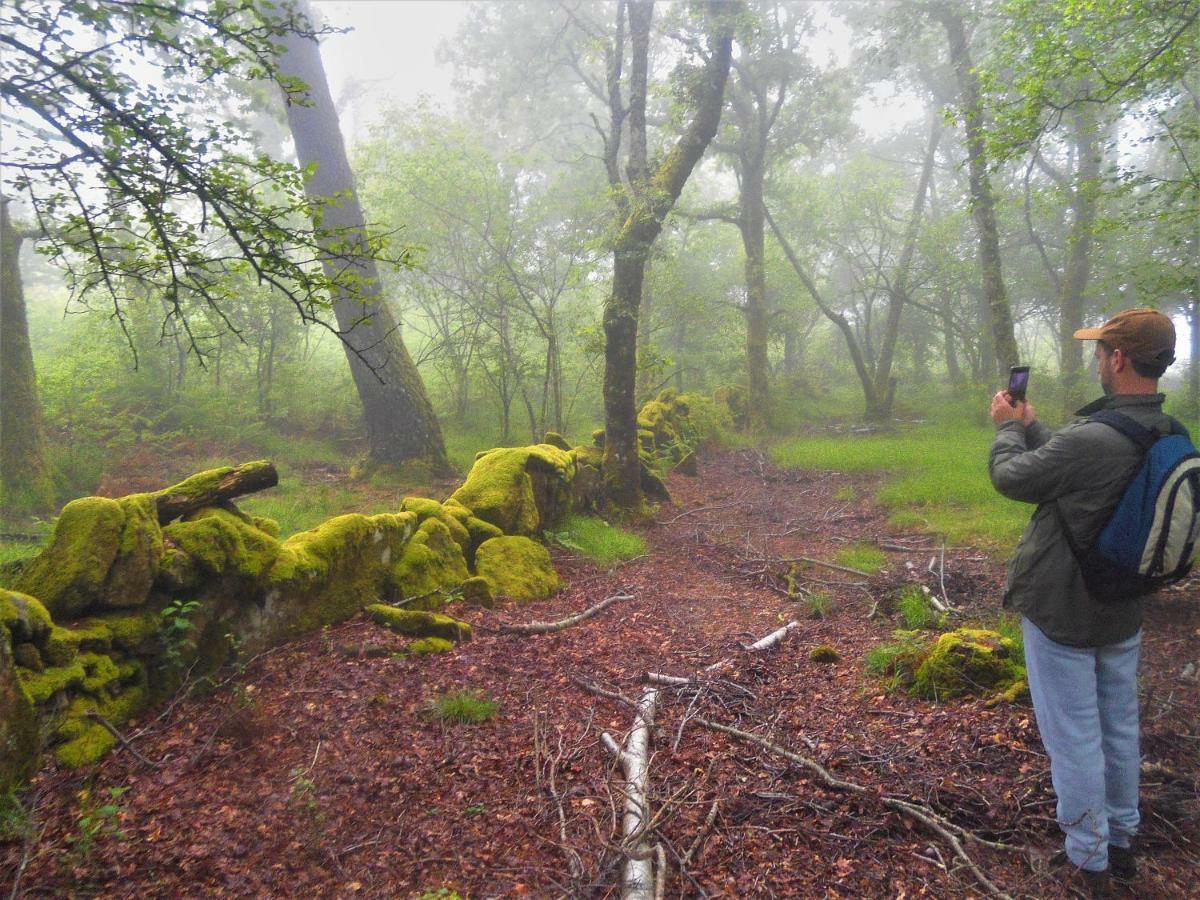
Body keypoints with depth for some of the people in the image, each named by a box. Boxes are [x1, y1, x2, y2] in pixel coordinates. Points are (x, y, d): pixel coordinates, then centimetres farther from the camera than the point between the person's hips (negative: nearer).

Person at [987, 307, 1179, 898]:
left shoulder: (1091, 440, -31)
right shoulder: (1168, 437, -4)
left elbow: (1010, 477, -15)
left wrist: (1007, 427, 4)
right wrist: (1029, 425, 17)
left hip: (1062, 615, -8)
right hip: (1122, 615, 8)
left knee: (1074, 739, 7)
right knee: (1119, 731, 21)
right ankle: (1120, 843, 37)